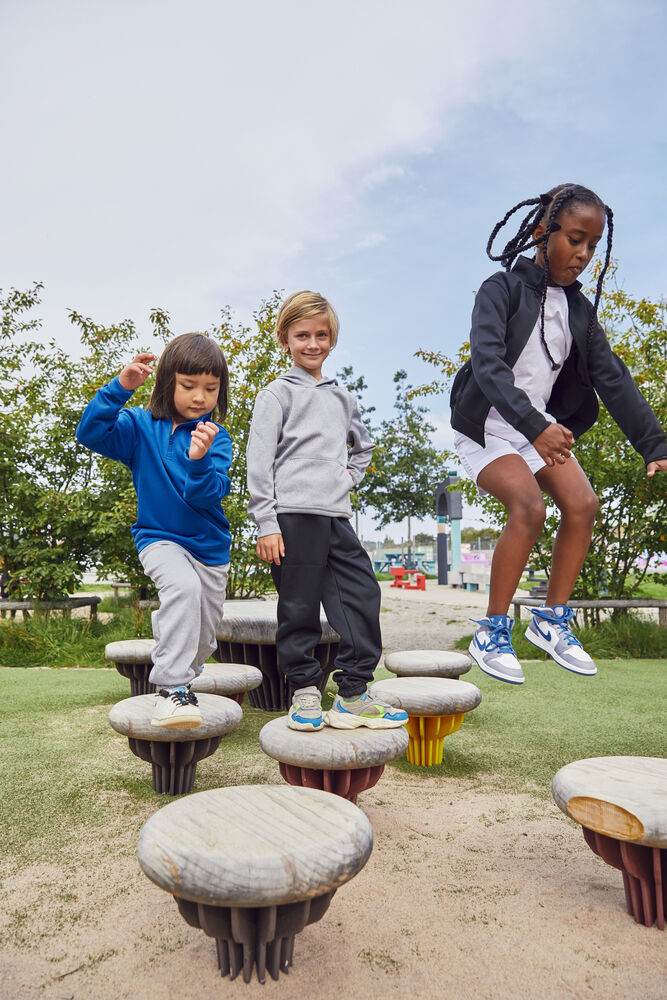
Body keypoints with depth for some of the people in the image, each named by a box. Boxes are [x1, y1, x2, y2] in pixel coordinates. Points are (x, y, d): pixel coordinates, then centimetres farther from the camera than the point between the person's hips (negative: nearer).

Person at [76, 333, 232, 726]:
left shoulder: (217, 438, -9)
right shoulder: (141, 425, -6)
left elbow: (206, 495, -20)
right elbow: (91, 433, -19)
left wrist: (199, 459, -40)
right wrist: (120, 388, -28)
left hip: (210, 546, 2)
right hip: (159, 537, -2)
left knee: (204, 637, 11)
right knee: (183, 585, -35)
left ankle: (182, 674, 46)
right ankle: (171, 687, -25)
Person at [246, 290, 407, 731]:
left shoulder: (342, 397, 19)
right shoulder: (278, 393, 3)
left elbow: (363, 445, 35)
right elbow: (259, 462, -4)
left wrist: (350, 475, 14)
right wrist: (266, 524, -11)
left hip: (337, 515, 6)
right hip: (294, 516, -5)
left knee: (363, 595, 1)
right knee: (300, 609, 1)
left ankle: (354, 695, 10)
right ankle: (305, 692, 16)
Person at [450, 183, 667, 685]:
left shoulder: (580, 309, 7)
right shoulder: (503, 289, -11)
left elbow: (613, 378, 2)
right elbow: (488, 365, -26)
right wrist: (534, 426, -40)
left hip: (542, 426, 6)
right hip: (489, 426, -6)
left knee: (583, 504, -10)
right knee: (529, 506, -26)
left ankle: (553, 620, 7)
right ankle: (493, 633, -12)